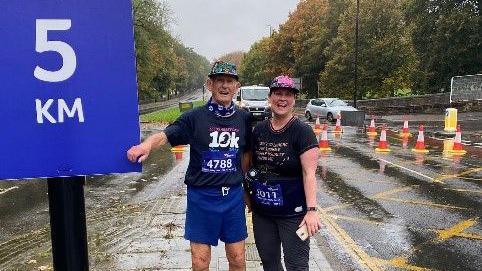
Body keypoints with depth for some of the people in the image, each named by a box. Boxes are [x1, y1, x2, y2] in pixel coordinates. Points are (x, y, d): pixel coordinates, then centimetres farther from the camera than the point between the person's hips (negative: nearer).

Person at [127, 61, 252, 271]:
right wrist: (147, 145, -37)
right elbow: (165, 136, -17)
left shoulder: (244, 119, 2)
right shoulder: (195, 117, -7)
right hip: (201, 196, -2)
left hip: (233, 196, 3)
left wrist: (243, 183, 10)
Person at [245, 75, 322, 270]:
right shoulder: (259, 130, 4)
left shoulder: (302, 131, -11)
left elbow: (309, 173, -17)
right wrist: (248, 195, 12)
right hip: (262, 212, 5)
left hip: (293, 213, -5)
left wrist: (312, 210, -24)